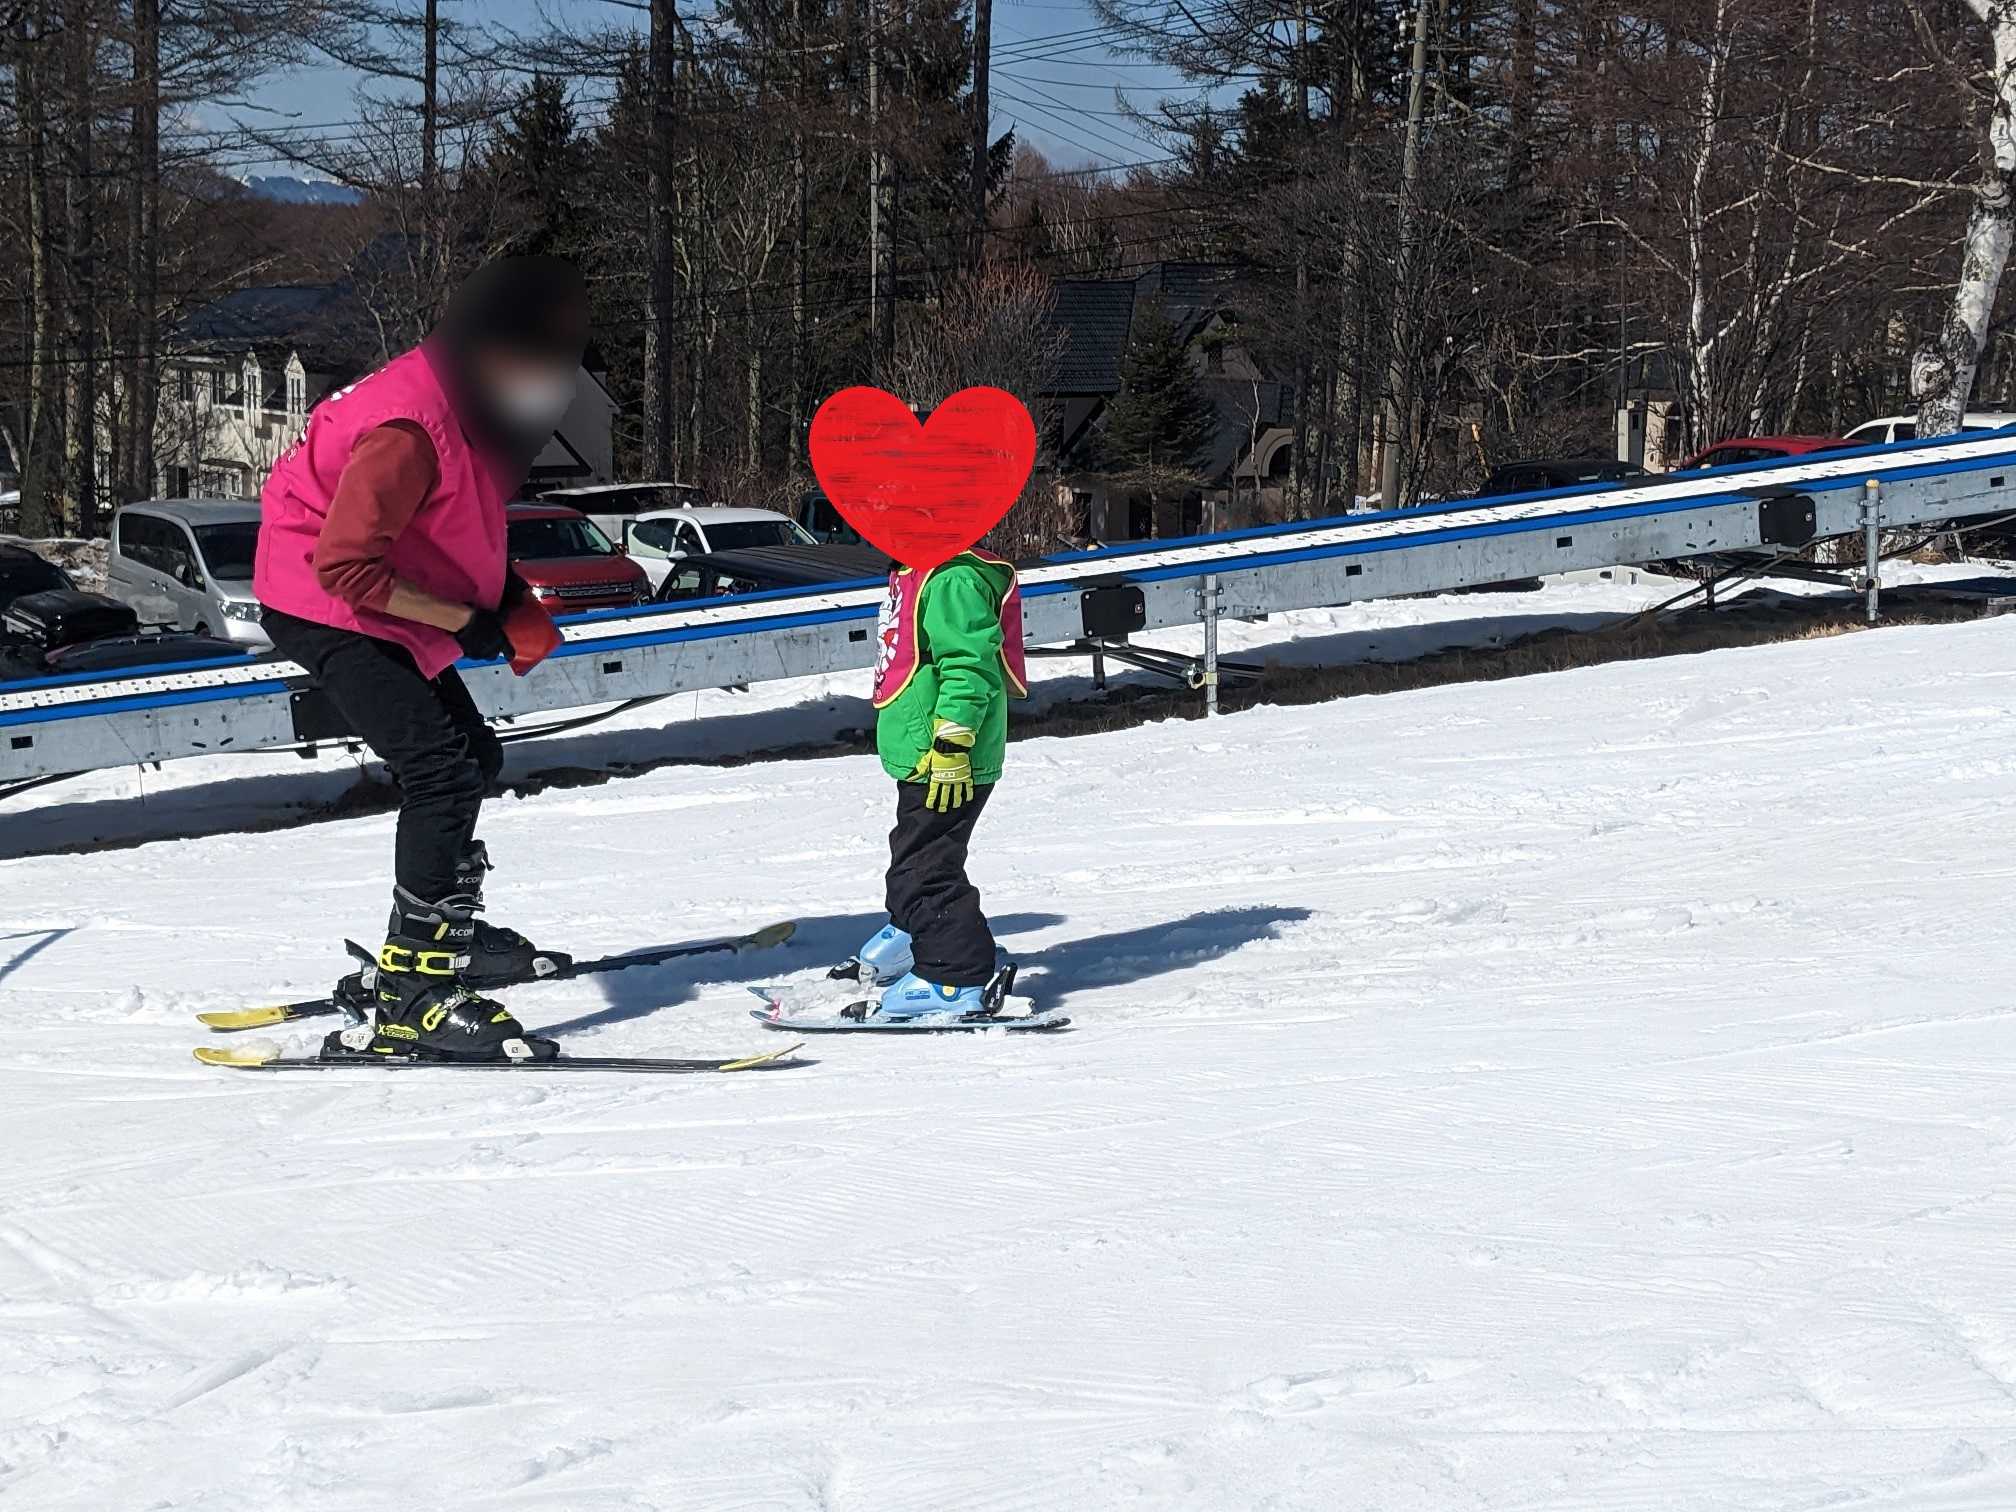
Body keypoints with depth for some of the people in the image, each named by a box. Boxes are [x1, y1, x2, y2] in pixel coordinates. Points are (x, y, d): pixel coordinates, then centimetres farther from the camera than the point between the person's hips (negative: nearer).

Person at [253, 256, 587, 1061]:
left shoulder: (476, 404, 0)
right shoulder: (409, 429, -31)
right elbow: (345, 565, -31)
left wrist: (511, 602, 1)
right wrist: (470, 622, -23)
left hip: (386, 610, 10)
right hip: (327, 611, -10)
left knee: (473, 756, 19)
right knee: (444, 774, -19)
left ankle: (445, 934, 37)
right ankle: (415, 995, -20)